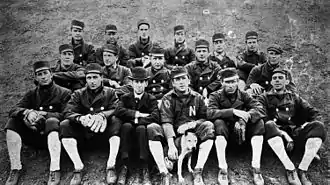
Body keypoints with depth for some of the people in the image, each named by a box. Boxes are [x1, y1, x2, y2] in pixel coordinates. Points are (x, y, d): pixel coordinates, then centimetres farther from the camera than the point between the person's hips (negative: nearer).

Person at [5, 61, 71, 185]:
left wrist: (45, 114, -20)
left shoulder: (64, 93, 5)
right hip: (34, 136, 4)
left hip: (53, 136, -4)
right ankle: (15, 168, -17)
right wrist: (28, 112, -20)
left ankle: (55, 170, -39)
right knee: (13, 121, -16)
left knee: (52, 121, -34)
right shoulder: (31, 94, 16)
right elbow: (13, 111, 2)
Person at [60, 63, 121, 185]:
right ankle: (78, 166, -24)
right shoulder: (78, 94, 9)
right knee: (64, 125, -22)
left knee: (116, 121, -28)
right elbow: (68, 112, -6)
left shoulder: (110, 93, 6)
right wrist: (81, 118, -30)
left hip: (103, 133, -1)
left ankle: (111, 166, -28)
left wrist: (102, 115, -34)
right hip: (82, 133, 1)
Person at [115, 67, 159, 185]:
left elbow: (155, 117, -14)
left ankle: (145, 170, -32)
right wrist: (138, 114, -16)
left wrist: (137, 121, -17)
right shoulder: (125, 97, 9)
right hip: (128, 134, 1)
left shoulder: (151, 99, 4)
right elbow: (118, 111, -12)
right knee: (126, 125, -30)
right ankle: (124, 167, -30)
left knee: (141, 128, -33)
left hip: (143, 131, -1)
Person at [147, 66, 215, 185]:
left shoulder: (197, 97, 10)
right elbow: (166, 122, -12)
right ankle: (164, 174, -29)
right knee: (152, 128, -25)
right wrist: (171, 145, -27)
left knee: (208, 126, -26)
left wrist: (190, 124, -14)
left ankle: (198, 172, -26)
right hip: (173, 136, -1)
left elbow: (204, 118, 8)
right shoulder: (167, 99, 2)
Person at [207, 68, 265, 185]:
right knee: (219, 123, -33)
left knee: (259, 122, -20)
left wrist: (246, 116, -31)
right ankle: (222, 169, -33)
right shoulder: (216, 96, -1)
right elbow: (210, 113, -21)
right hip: (225, 131, -2)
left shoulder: (243, 95, 6)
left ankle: (256, 167, -21)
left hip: (241, 130, 3)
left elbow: (259, 108, -10)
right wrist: (233, 111, -30)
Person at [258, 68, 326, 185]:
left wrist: (310, 128, -9)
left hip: (295, 133, 2)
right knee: (269, 126, -35)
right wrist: (284, 134, -18)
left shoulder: (294, 97, 25)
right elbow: (263, 118, -4)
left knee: (318, 126, -23)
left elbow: (313, 114, 14)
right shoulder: (264, 98, 15)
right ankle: (290, 169, -35)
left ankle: (302, 170, -28)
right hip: (276, 134, -2)